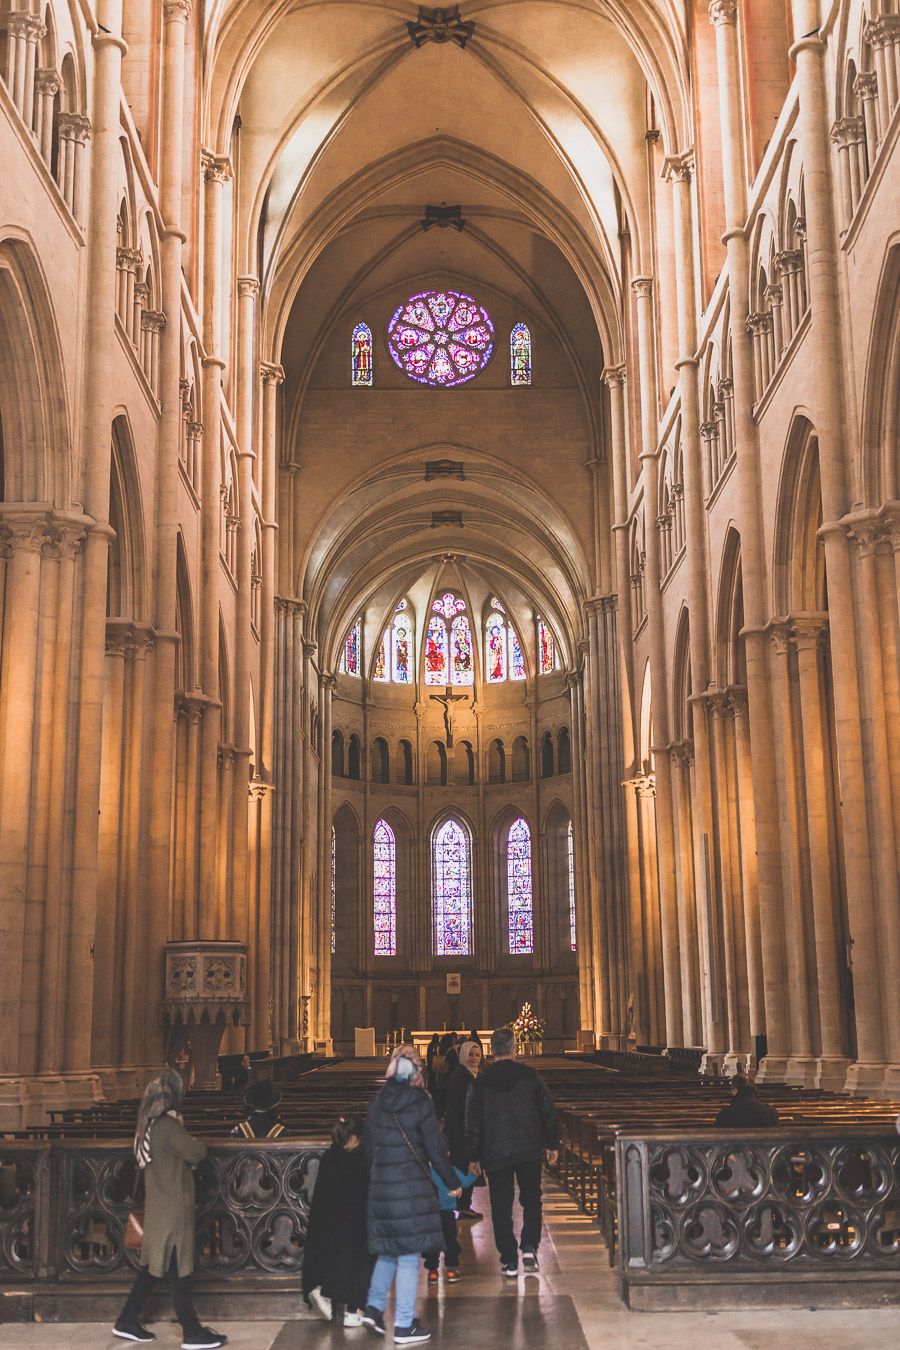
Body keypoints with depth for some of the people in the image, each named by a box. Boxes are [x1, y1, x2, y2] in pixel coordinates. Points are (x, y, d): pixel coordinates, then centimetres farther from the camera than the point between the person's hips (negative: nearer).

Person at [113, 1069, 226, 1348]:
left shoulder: (148, 1125, 9)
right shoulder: (168, 1126, -20)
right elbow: (197, 1152, -19)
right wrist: (194, 1144, 2)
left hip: (158, 1207, 9)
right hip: (172, 1208, -9)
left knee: (153, 1266, 17)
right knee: (176, 1271, -3)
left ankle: (127, 1321, 23)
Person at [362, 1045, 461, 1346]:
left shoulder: (377, 1105, 3)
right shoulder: (421, 1104, -10)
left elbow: (368, 1146, 10)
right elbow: (436, 1149, -6)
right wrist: (452, 1183, 5)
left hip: (380, 1185, 5)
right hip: (412, 1187, -5)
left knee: (388, 1250, 21)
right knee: (409, 1255, 2)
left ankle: (374, 1307, 18)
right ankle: (404, 1326, 6)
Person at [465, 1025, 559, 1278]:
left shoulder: (480, 1082, -2)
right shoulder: (529, 1076, -1)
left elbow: (472, 1121, 0)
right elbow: (547, 1111, 2)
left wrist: (474, 1155, 7)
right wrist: (552, 1144, 12)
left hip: (495, 1153, 0)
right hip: (530, 1149, 1)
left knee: (501, 1206, 6)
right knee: (531, 1200, 15)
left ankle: (509, 1260, 5)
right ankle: (529, 1247, -1)